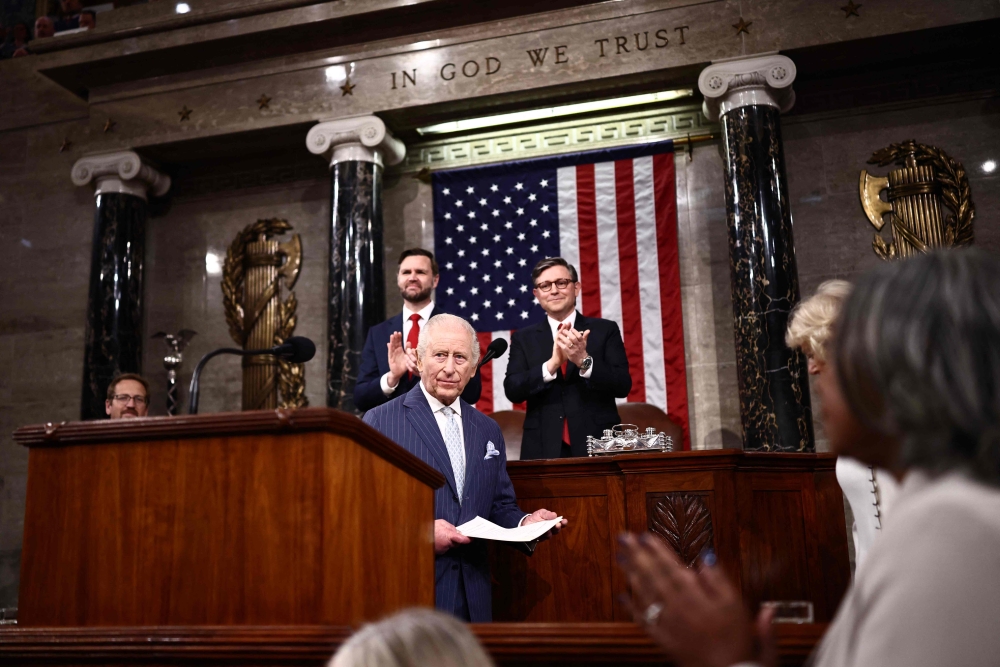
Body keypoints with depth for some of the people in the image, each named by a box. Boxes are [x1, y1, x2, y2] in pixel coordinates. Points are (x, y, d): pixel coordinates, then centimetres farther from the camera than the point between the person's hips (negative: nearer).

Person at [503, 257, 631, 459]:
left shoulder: (605, 330, 4)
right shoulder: (523, 338, 7)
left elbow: (623, 386, -4)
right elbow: (513, 391, -5)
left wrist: (584, 361, -20)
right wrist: (551, 364, -19)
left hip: (599, 445, 0)